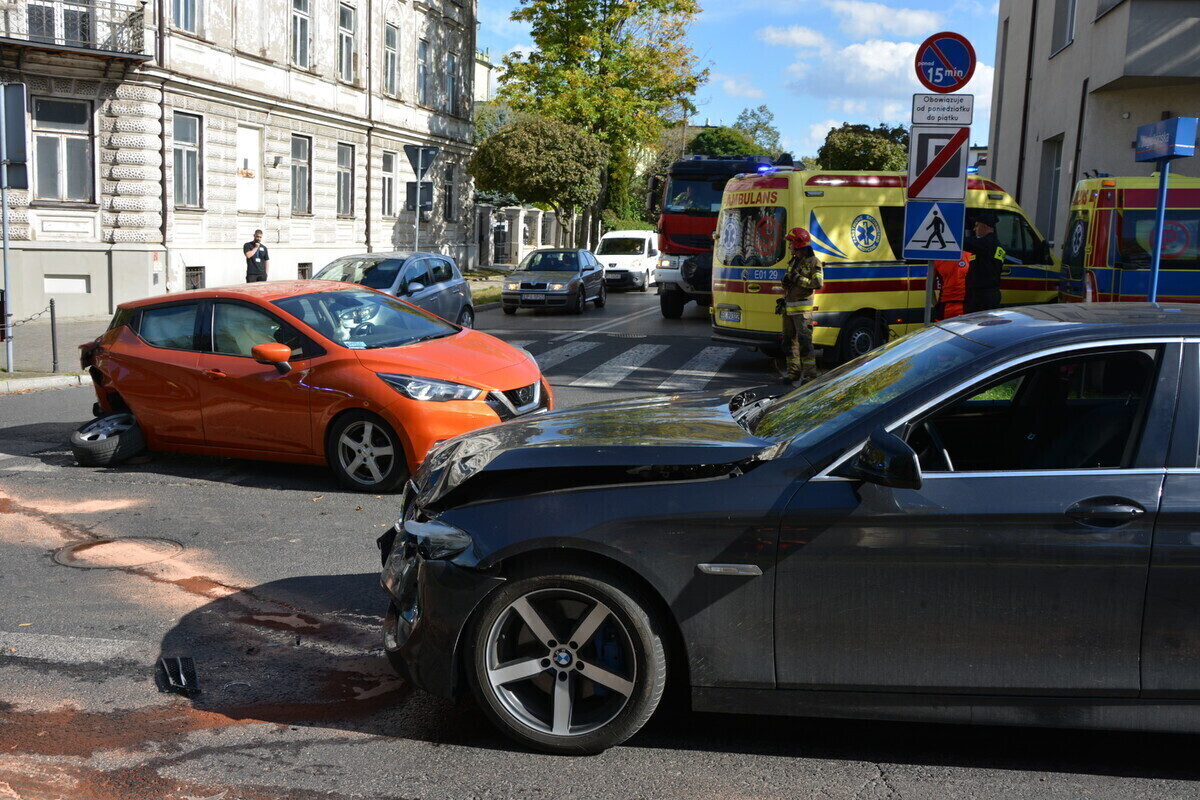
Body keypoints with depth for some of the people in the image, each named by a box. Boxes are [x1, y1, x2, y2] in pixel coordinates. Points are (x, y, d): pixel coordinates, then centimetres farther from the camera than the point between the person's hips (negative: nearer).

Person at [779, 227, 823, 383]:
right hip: (788, 308, 8)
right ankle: (794, 372, 19)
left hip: (802, 309, -8)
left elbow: (818, 283, -17)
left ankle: (810, 374, -9)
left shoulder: (812, 262, -7)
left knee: (804, 341, -12)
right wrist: (782, 300, 14)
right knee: (789, 341, 10)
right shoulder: (793, 262, 18)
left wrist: (798, 278, -17)